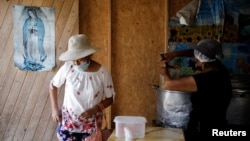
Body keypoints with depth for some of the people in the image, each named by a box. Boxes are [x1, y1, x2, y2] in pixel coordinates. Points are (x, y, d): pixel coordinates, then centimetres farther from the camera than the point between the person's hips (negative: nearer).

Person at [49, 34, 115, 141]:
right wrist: (54, 109, -1)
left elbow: (110, 98, -5)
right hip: (68, 122, 0)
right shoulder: (68, 68, -13)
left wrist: (94, 110, -20)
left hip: (91, 125, 0)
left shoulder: (103, 73, -15)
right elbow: (53, 86, 4)